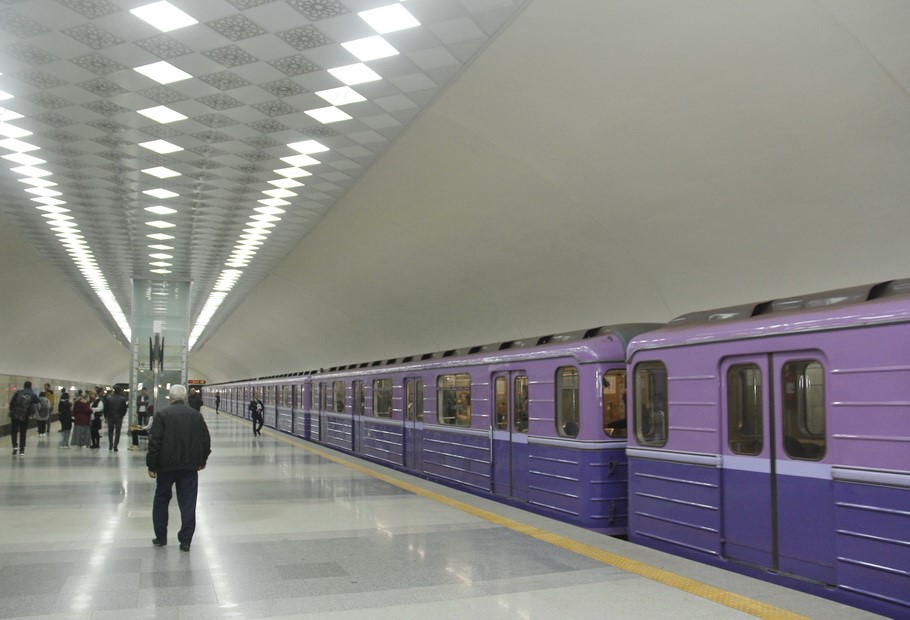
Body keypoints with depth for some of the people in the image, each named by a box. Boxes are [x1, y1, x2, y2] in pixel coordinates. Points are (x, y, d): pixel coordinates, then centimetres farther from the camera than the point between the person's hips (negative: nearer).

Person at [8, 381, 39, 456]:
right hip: (25, 416, 1)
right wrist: (31, 413, 18)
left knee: (13, 431, 13)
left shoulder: (18, 392, 1)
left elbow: (11, 402, -2)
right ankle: (21, 450, 12)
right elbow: (35, 406, 5)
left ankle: (15, 446, -4)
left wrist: (11, 410, 9)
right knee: (23, 433, 10)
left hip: (14, 415, -1)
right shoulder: (34, 395, 4)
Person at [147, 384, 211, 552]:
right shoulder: (196, 415, 4)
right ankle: (185, 541, 5)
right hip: (190, 466, 2)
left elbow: (154, 442, -11)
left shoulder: (162, 414, -6)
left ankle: (160, 537, 21)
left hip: (166, 465, -2)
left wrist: (151, 465, -4)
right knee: (188, 503, 5)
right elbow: (206, 440, 7)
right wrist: (202, 461, 20)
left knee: (161, 500, 16)